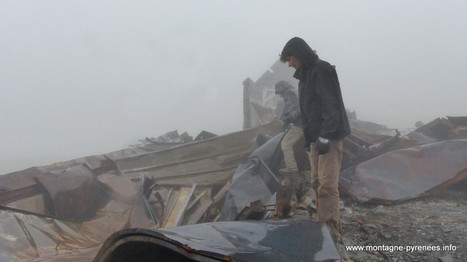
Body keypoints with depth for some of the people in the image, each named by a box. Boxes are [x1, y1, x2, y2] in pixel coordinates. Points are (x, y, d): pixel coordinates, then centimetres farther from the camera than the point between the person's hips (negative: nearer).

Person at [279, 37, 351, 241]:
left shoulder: (322, 70, -9)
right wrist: (308, 138, 18)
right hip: (316, 138, 10)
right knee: (317, 183, 9)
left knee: (327, 184, -13)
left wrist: (325, 136, -23)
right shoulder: (306, 75, 19)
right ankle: (326, 226, 15)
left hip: (329, 137, -10)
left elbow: (331, 105, -18)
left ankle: (331, 231, -12)